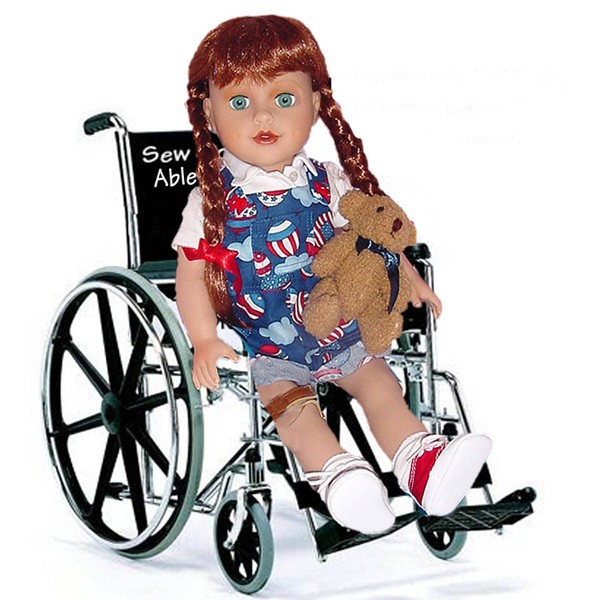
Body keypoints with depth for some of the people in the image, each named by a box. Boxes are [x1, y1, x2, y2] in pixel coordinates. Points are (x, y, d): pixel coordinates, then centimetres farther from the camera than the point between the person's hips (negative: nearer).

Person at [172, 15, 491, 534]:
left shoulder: (327, 183, 2)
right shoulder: (214, 199, -8)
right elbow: (192, 272, -9)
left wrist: (407, 278, 3)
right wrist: (205, 342, -21)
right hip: (262, 344, -4)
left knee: (378, 380, -12)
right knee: (289, 399, -26)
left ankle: (420, 463, -17)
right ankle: (337, 474, -39)